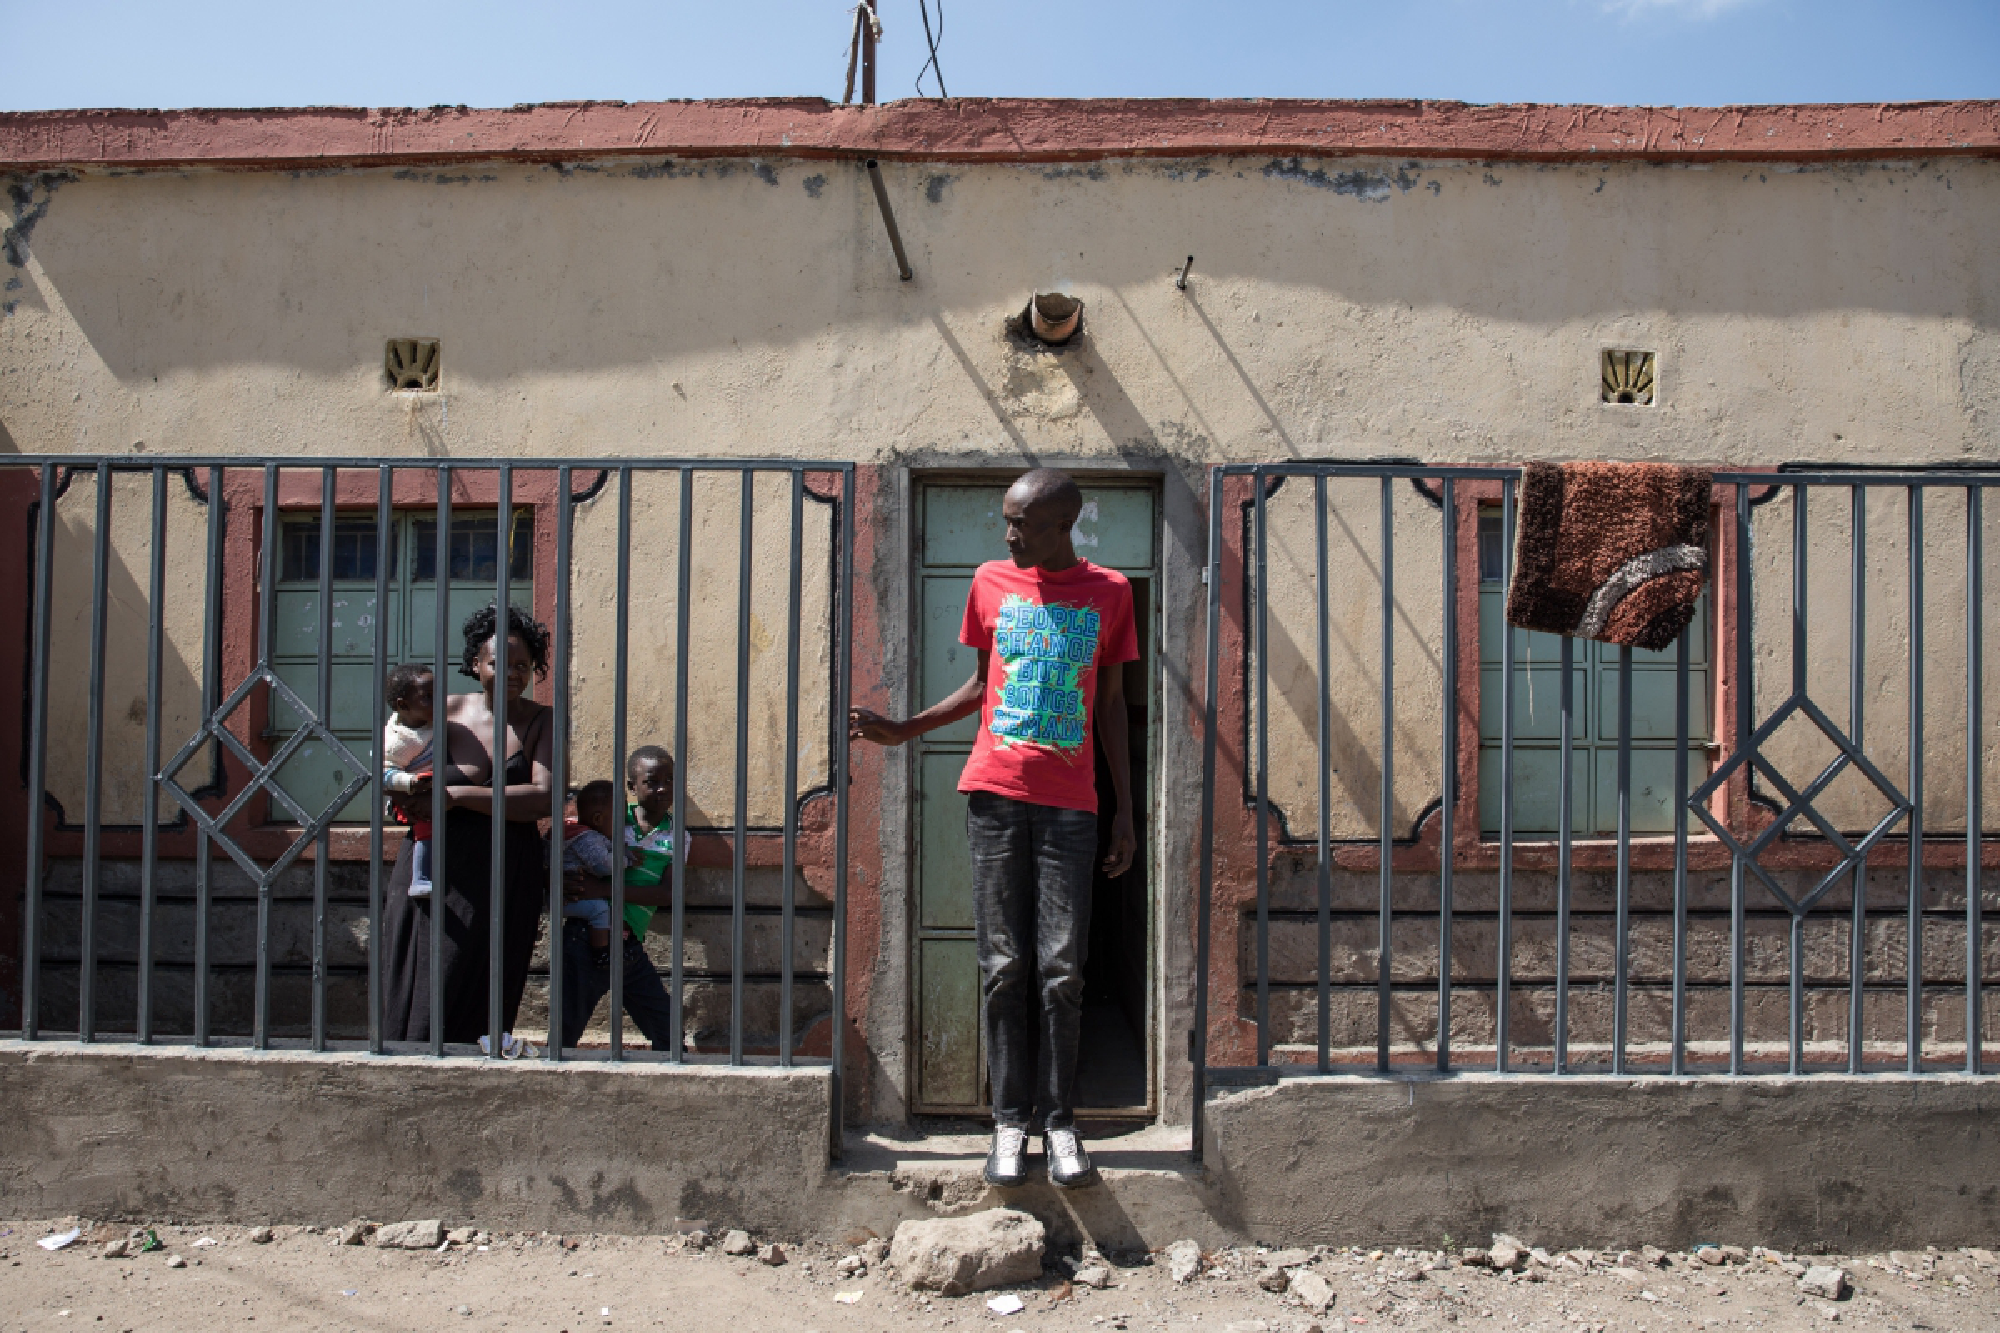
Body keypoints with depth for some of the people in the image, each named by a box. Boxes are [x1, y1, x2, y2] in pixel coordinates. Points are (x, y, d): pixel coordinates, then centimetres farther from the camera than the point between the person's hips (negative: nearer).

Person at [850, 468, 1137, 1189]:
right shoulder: (991, 581, 10)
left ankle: (1058, 1120, 9)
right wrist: (903, 731, 11)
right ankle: (1010, 1121, 9)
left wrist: (1125, 810, 6)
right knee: (1004, 966, 1)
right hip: (996, 792, 1)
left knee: (1061, 969, -3)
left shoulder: (1109, 591, 6)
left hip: (1070, 803, -1)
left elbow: (1112, 705, 9)